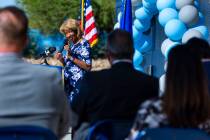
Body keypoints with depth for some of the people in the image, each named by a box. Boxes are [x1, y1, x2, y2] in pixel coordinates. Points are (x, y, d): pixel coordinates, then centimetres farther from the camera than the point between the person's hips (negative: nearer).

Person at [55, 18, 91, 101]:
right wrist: (61, 59, 1)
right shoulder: (70, 44, 13)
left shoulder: (83, 44, -9)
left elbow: (88, 67, -17)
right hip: (68, 83, 7)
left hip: (79, 83, -7)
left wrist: (71, 57, -19)